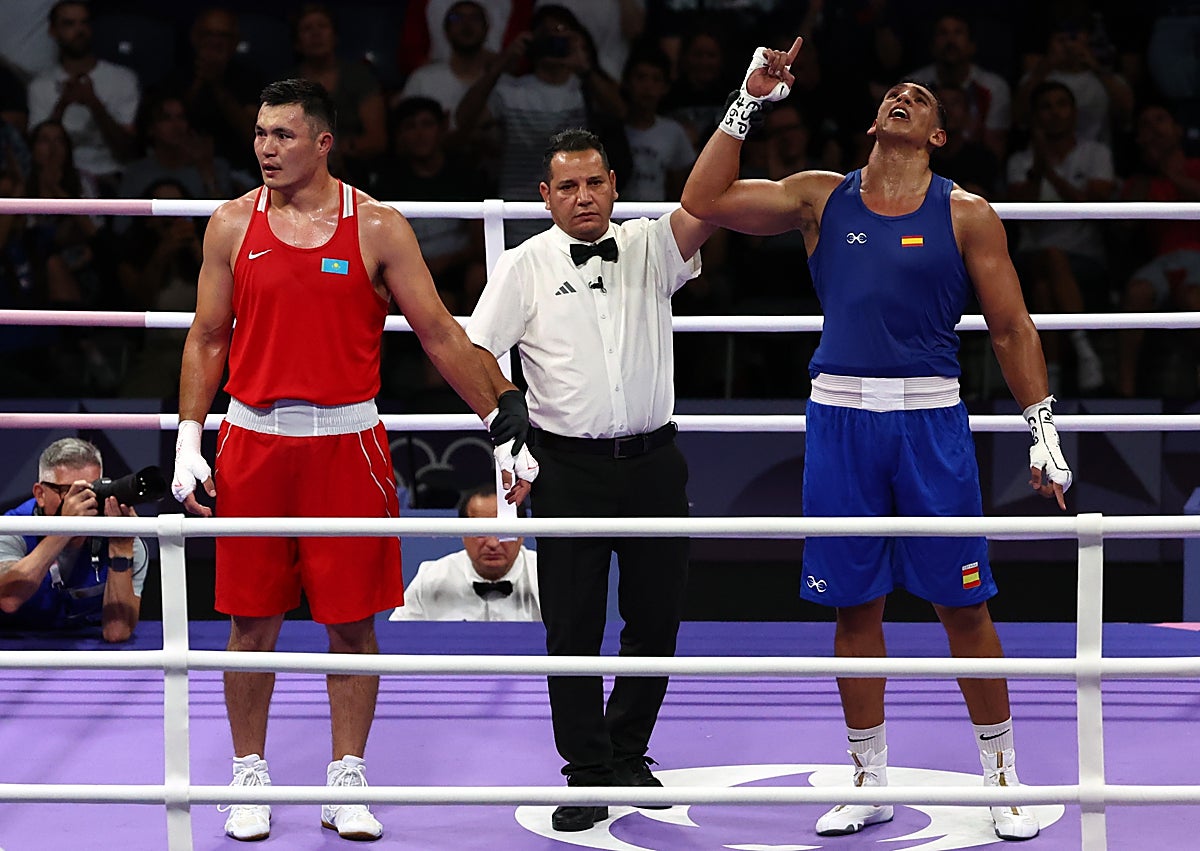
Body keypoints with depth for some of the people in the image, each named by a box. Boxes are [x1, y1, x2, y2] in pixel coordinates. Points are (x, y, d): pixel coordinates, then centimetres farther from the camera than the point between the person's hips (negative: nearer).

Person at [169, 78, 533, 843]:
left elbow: (440, 334, 1)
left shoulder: (378, 228, -2)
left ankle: (347, 779, 13)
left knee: (352, 621, 3)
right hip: (254, 439, 1)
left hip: (347, 442, -1)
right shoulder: (233, 226, 4)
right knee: (252, 619, 5)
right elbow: (207, 339, 9)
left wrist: (504, 421, -5)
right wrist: (189, 443, 1)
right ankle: (250, 778, 16)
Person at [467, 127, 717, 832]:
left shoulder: (649, 247, 5)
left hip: (654, 462, 2)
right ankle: (588, 774, 8)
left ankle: (628, 752, 26)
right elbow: (476, 351, -1)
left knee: (658, 615, 8)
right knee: (573, 625, -1)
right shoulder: (527, 266, 1)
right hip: (569, 469, -2)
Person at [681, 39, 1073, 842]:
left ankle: (1003, 776, 12)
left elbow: (1012, 327, 6)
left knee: (962, 604, 0)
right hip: (841, 414, 2)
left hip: (931, 417, -2)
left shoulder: (966, 215, 4)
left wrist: (1044, 426, 1)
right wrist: (748, 102, -1)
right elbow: (704, 200, 2)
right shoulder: (821, 197, 9)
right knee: (855, 604, 7)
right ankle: (871, 781, 18)